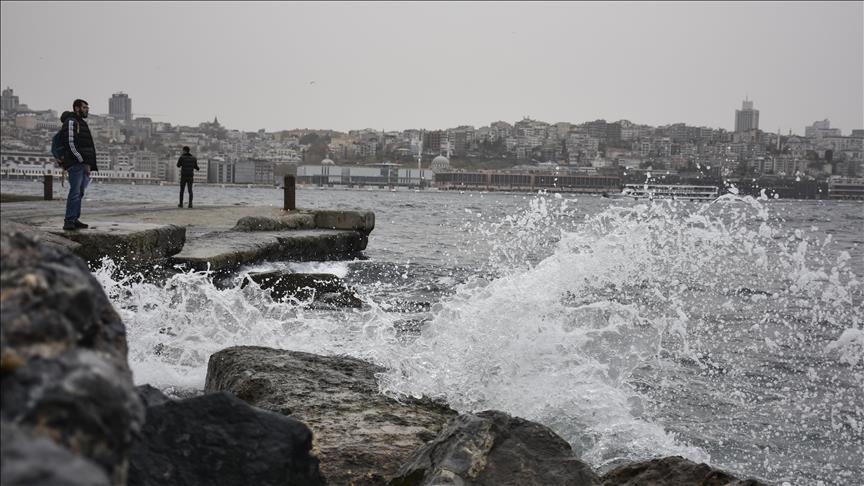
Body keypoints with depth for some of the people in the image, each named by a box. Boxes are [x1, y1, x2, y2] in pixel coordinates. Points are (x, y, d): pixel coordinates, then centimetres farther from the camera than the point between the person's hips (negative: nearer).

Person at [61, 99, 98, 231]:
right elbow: (71, 144, -15)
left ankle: (74, 220, 10)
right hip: (75, 164, -9)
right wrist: (83, 162, -17)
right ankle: (69, 221, -14)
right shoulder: (71, 122, -7)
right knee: (75, 192, -13)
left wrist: (89, 165, 14)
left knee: (79, 193, 8)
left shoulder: (82, 123, 22)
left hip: (84, 164, 9)